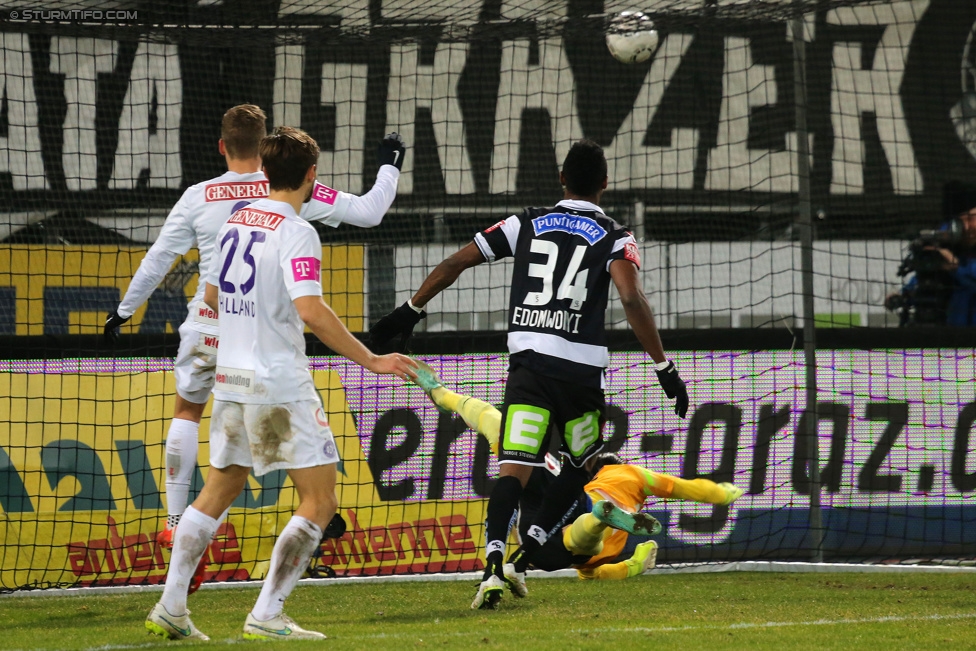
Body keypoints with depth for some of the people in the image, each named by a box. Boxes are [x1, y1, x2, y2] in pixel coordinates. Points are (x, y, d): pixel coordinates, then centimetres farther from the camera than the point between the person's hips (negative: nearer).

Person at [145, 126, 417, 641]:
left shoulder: (234, 223, 10)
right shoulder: (296, 232, -14)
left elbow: (212, 296, 21)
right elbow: (310, 311, -24)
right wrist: (370, 360, -20)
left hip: (230, 381, 8)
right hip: (280, 386, -8)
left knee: (219, 489, 18)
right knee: (319, 499, -2)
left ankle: (170, 608, 15)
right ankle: (266, 616, -9)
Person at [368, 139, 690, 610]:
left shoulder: (527, 223, 14)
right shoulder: (614, 238, 5)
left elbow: (454, 264, 13)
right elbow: (632, 298, -12)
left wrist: (409, 312, 24)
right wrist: (665, 368, -10)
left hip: (528, 361, 1)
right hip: (581, 367, -1)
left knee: (514, 468, -7)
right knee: (581, 464, 21)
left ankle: (494, 557, -31)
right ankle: (526, 552, 6)